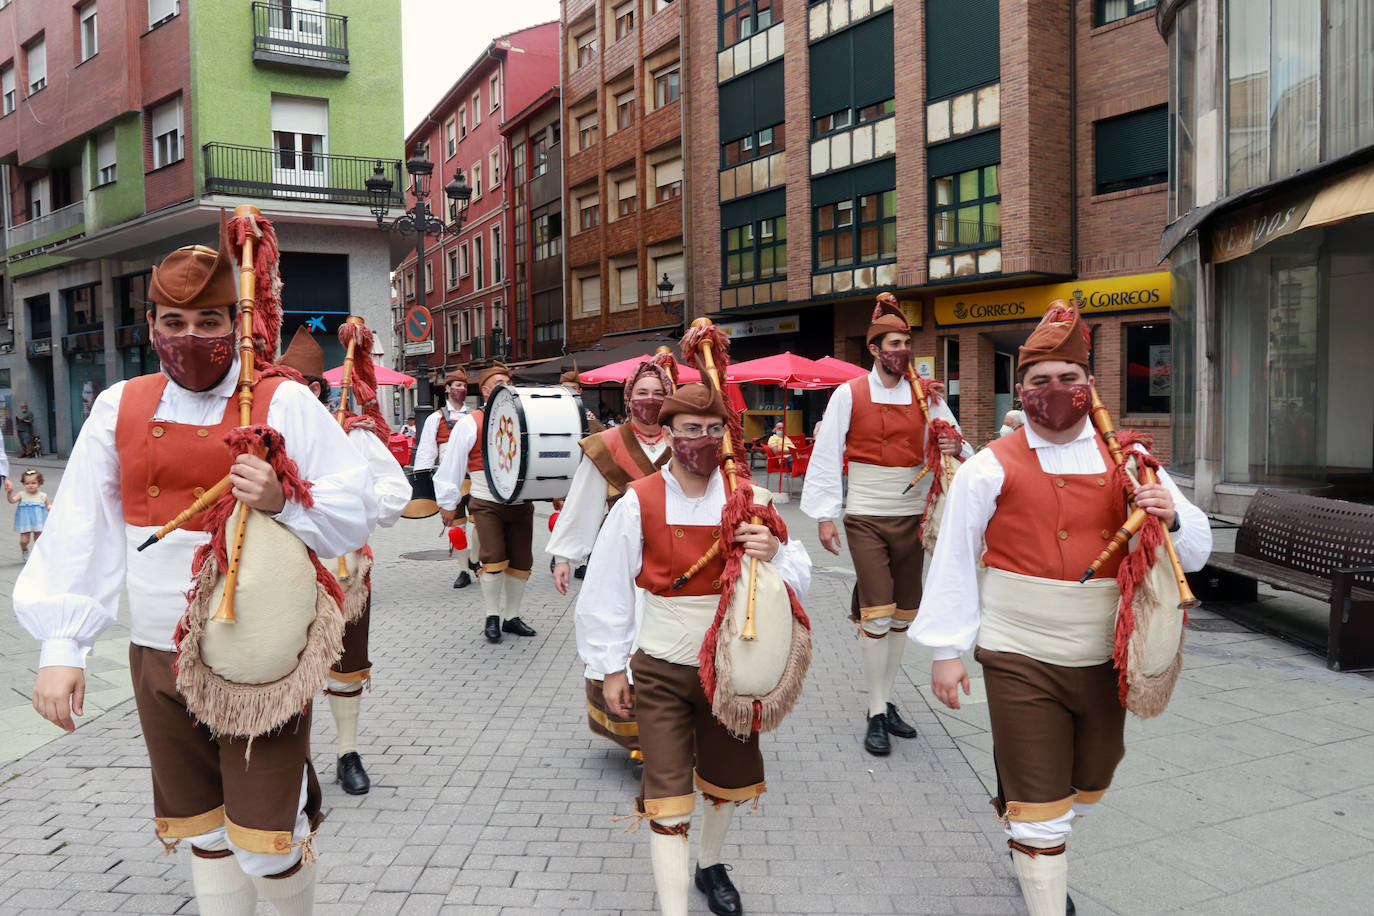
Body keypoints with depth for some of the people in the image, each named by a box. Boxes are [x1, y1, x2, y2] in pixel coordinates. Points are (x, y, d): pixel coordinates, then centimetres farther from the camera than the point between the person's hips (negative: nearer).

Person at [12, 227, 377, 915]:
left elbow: (356, 513, -6)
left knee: (264, 838, -1)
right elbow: (80, 534, 6)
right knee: (203, 832, 18)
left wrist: (284, 500, -25)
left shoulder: (283, 404, -6)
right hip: (158, 656, 4)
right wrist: (62, 645, 1)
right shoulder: (120, 407, 6)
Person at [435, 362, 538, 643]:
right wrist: (448, 503, -1)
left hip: (520, 502, 4)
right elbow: (451, 463, 0)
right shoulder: (471, 423, 0)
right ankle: (492, 617, 6)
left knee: (521, 561, 6)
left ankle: (512, 617, 21)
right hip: (487, 502, -4)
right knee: (493, 559, -12)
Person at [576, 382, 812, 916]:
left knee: (728, 777, 21)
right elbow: (606, 590, -5)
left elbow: (800, 577, -4)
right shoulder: (638, 504, -11)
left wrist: (774, 553, -27)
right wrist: (611, 667, -3)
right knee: (667, 793, -2)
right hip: (662, 669, -3)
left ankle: (711, 865, 49)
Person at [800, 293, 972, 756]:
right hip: (866, 517, -3)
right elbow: (827, 455, -2)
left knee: (902, 614, 9)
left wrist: (955, 448, -19)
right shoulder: (849, 394, -2)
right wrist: (825, 516, -7)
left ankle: (886, 702, 24)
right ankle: (876, 716, 3)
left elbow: (954, 447, 6)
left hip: (911, 515, 4)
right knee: (877, 614, -8)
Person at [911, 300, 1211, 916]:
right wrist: (946, 650, -5)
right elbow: (954, 561, -4)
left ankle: (1035, 853, 53)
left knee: (1087, 785, 23)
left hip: (1104, 658, 5)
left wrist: (1171, 517, -16)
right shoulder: (991, 468, -6)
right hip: (1021, 661, -4)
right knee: (1037, 801, 0)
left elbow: (1196, 551, 7)